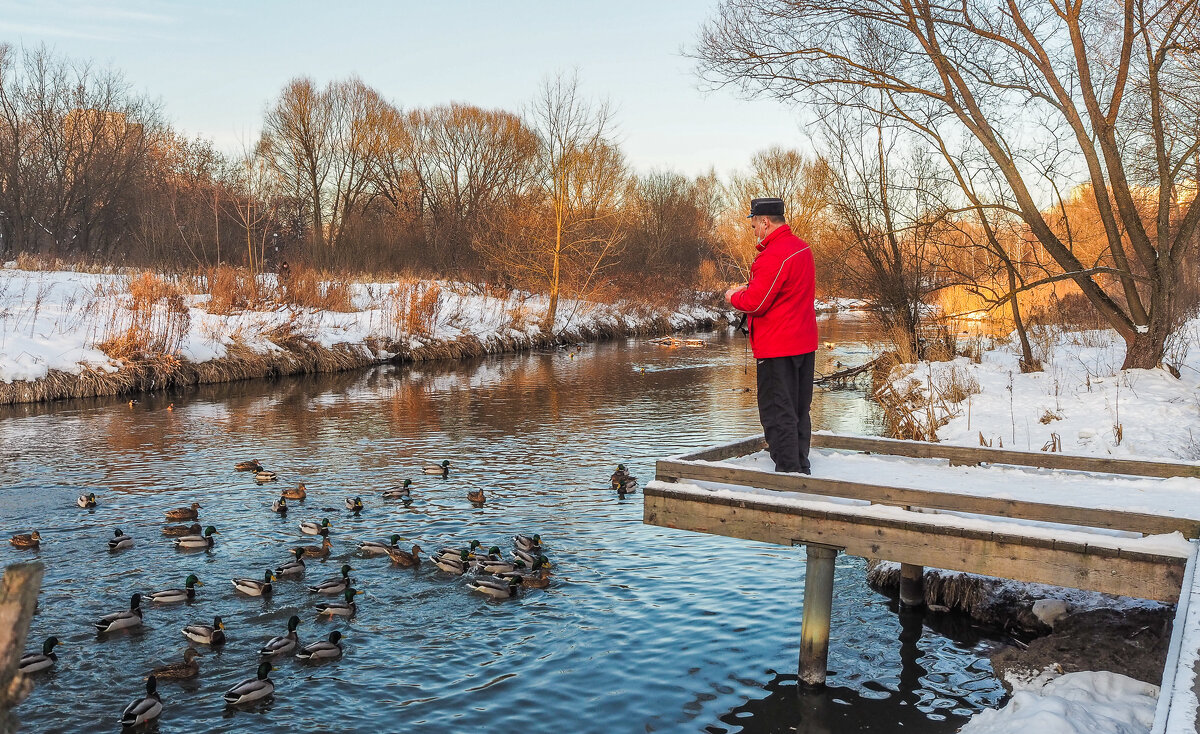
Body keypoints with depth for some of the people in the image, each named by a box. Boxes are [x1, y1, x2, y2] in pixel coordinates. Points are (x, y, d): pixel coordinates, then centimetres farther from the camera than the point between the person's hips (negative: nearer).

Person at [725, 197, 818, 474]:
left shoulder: (774, 255, -20)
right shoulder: (801, 247, 11)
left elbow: (755, 302, -22)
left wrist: (733, 296, -1)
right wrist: (747, 290, 10)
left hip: (777, 347, -10)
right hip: (804, 344, 10)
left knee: (777, 412, -2)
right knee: (799, 411, 17)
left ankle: (787, 470, 1)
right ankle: (801, 467, 26)